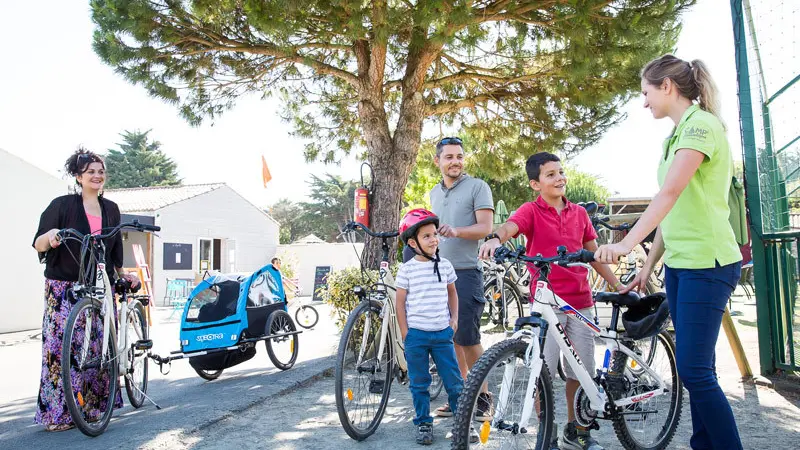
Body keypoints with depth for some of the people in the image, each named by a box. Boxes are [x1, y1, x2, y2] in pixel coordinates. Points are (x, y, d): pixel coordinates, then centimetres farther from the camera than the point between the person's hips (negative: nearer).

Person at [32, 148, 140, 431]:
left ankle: (90, 404, 13)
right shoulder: (62, 205, -2)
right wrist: (50, 236, -25)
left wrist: (123, 274, 13)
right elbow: (38, 245, -5)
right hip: (64, 288, -4)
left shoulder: (111, 209, 12)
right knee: (61, 346, -8)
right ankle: (57, 412, 0)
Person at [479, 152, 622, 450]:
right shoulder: (531, 211, -4)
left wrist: (617, 285, 16)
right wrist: (495, 238, -47)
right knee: (544, 373, -1)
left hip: (580, 302, 5)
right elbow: (509, 227, -25)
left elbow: (593, 254, 17)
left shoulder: (579, 213, 10)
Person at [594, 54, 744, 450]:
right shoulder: (676, 136, 16)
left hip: (708, 263, -9)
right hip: (678, 264, 9)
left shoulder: (701, 124, -12)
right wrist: (648, 265, 17)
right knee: (695, 369, 13)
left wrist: (626, 244, -35)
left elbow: (670, 193, -27)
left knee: (694, 371, -9)